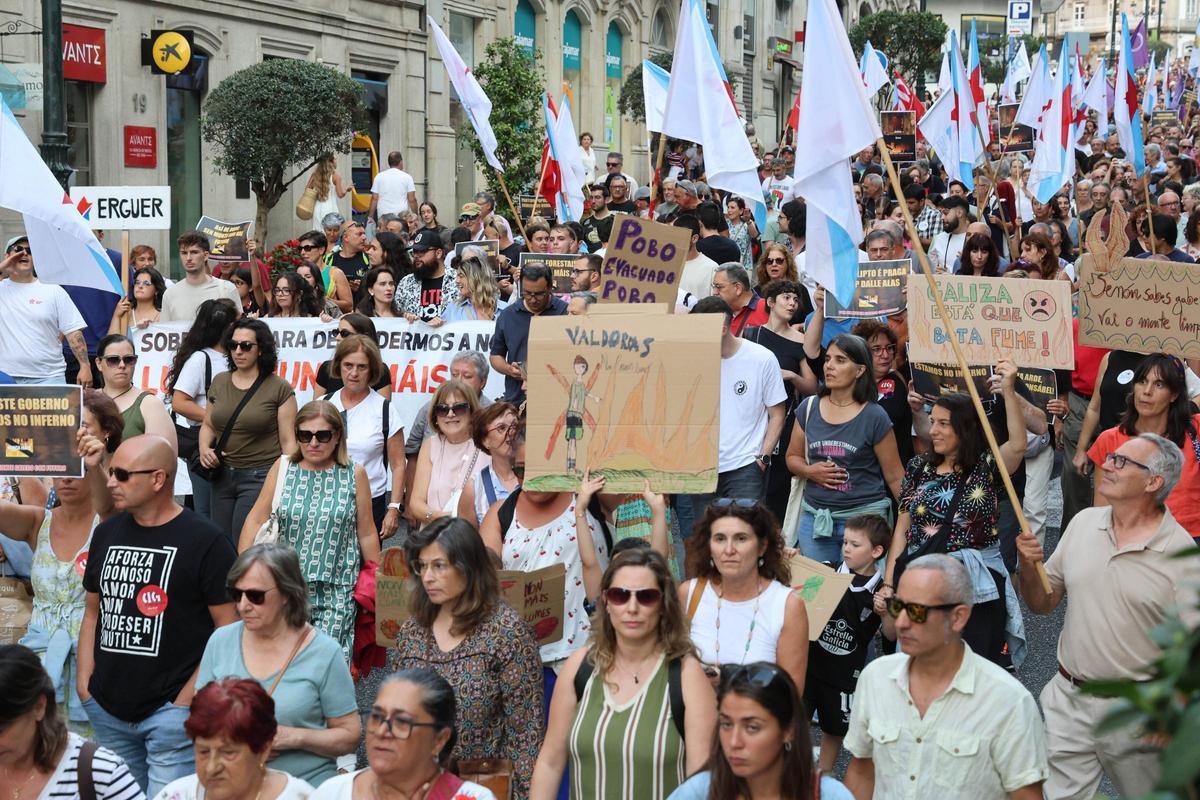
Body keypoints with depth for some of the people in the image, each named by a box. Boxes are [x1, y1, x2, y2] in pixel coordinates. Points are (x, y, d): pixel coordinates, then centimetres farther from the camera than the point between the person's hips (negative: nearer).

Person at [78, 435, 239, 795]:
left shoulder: (206, 541, -8)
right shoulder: (106, 533, 11)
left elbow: (229, 627, -9)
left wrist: (189, 698, -14)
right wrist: (84, 681, 8)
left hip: (171, 711, -6)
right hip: (106, 711, 6)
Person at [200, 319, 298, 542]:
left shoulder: (279, 388, -4)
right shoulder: (219, 382, 10)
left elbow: (288, 441, -5)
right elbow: (208, 425, 21)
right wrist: (204, 448, 0)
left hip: (260, 476, -5)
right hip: (222, 475, 5)